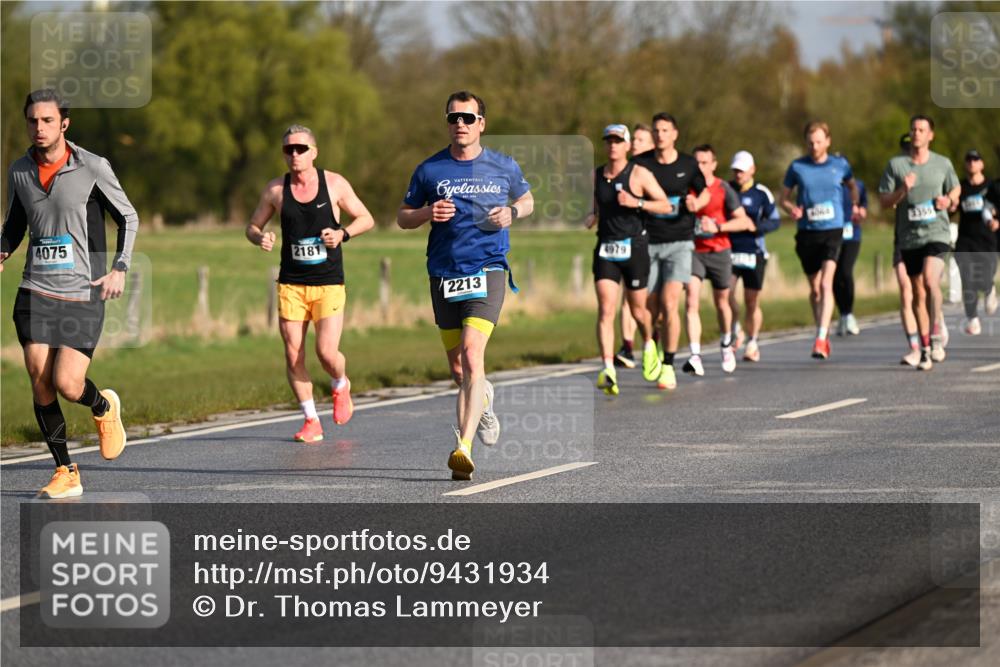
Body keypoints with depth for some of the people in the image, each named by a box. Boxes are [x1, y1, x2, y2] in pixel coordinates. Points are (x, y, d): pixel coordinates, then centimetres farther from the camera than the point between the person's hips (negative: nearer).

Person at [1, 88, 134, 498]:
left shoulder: (93, 168, -6)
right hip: (35, 292, 3)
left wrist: (119, 269, -7)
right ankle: (66, 474, 7)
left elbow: (128, 218, 4)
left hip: (82, 295, -3)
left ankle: (104, 407, 24)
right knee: (40, 385, -4)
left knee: (67, 385, -12)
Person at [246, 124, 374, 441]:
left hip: (329, 284, -2)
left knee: (327, 352, -13)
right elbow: (253, 226, 13)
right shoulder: (276, 189, 3)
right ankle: (311, 421, 11)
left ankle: (341, 386, 22)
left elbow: (366, 219, 6)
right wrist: (261, 239, -10)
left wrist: (343, 233, -13)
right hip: (291, 284, 2)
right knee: (293, 356, -3)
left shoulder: (335, 184, -2)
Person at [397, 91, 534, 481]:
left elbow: (527, 201, 22)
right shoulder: (429, 170, 5)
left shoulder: (504, 167, 5)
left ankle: (464, 446, -24)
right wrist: (427, 213, -10)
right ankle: (483, 397, 48)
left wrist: (512, 213, -1)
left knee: (472, 354, -20)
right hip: (443, 273, 3)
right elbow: (403, 218, 12)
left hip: (487, 270, -3)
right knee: (457, 367, 12)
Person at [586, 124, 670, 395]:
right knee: (605, 310, -13)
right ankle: (608, 370, -22)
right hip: (605, 249, 2)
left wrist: (637, 202, -18)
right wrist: (590, 219, 4)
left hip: (634, 247, -2)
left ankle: (648, 345, 43)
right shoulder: (595, 176, 10)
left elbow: (665, 206, -5)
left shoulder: (639, 174, -3)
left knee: (637, 309, 10)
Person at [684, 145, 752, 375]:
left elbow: (743, 221, -8)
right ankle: (695, 356, -24)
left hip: (719, 251, 0)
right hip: (693, 251, 0)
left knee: (721, 302, 14)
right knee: (692, 300, -17)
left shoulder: (724, 189, -6)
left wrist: (718, 227, -20)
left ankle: (726, 345, 42)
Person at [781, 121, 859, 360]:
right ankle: (825, 333, 30)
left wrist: (854, 205, 12)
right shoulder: (797, 167, 2)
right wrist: (792, 209, -9)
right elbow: (784, 197, 10)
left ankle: (821, 339, -23)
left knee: (826, 284, -18)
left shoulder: (840, 165, 3)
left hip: (833, 230, -2)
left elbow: (852, 185, 25)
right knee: (814, 289, 11)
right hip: (807, 233, 2)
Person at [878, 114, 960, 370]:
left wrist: (948, 200, -4)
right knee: (918, 293, 7)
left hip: (937, 234, -2)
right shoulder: (895, 165, 2)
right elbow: (884, 201, 1)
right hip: (909, 238, 2)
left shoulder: (943, 164, 4)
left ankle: (935, 335, -14)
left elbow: (956, 189, 18)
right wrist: (903, 191, -17)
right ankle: (925, 348, 17)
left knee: (930, 280, -26)